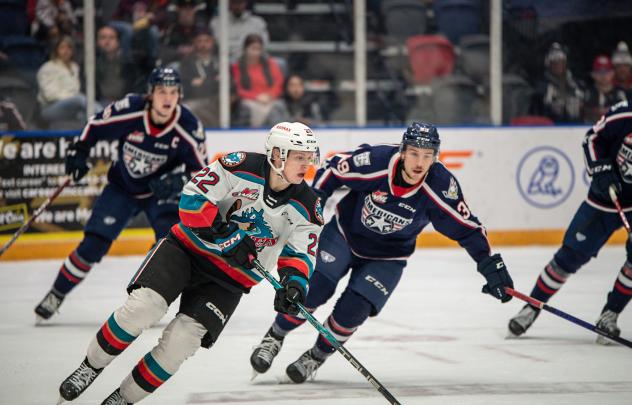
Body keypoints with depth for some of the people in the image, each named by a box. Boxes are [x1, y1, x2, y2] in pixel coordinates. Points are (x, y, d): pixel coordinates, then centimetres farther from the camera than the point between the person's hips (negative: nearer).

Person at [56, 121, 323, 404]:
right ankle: (91, 366, 1)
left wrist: (294, 282, -25)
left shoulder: (306, 206, -8)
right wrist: (225, 236, -25)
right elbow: (193, 197, -17)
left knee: (181, 340, -14)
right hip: (189, 246, -2)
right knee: (143, 306, -21)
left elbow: (301, 253, -5)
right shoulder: (243, 166, -17)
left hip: (231, 278, 2)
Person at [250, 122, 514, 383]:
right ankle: (275, 337, 12)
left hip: (386, 258, 0)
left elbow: (467, 229, -16)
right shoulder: (375, 161, -28)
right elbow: (332, 170, -12)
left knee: (353, 309, -13)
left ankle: (316, 356, 12)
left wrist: (491, 266, -21)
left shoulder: (441, 186, -24)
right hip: (344, 234, 0)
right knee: (315, 289, -13)